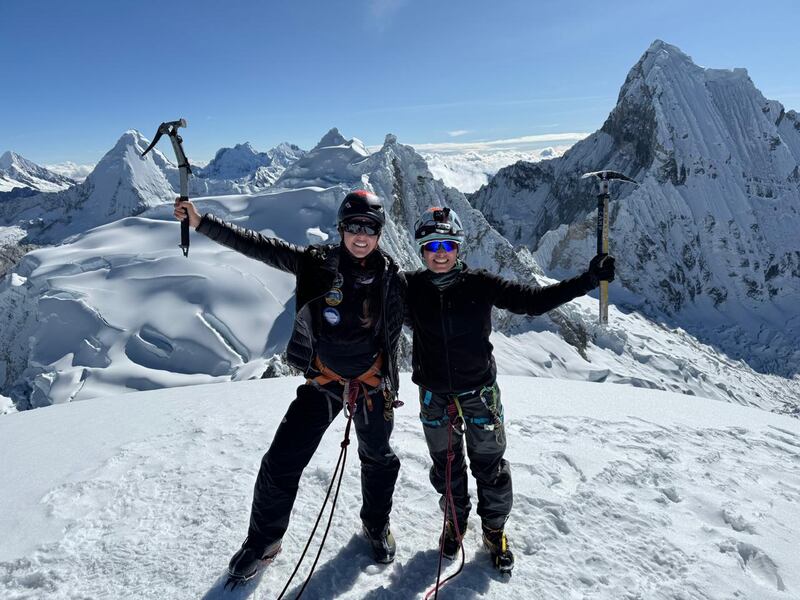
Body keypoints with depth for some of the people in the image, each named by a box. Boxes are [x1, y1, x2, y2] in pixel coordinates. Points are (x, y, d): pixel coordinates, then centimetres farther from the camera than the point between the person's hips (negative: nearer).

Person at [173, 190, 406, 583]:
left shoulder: (391, 277, -10)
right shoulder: (318, 263, -12)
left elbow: (395, 329, 0)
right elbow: (256, 245, -14)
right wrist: (200, 222, -20)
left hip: (372, 383, 1)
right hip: (323, 381, 0)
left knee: (378, 458, 19)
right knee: (282, 463, 0)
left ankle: (376, 524, 48)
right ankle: (263, 540, 27)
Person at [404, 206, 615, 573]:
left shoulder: (479, 285, -11)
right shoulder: (411, 288, -8)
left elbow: (534, 301, -11)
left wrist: (589, 279, -16)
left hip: (479, 393, -1)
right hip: (435, 395, 1)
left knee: (490, 466, 12)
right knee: (446, 466, 18)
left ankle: (494, 530, 37)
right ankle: (454, 520, 45)